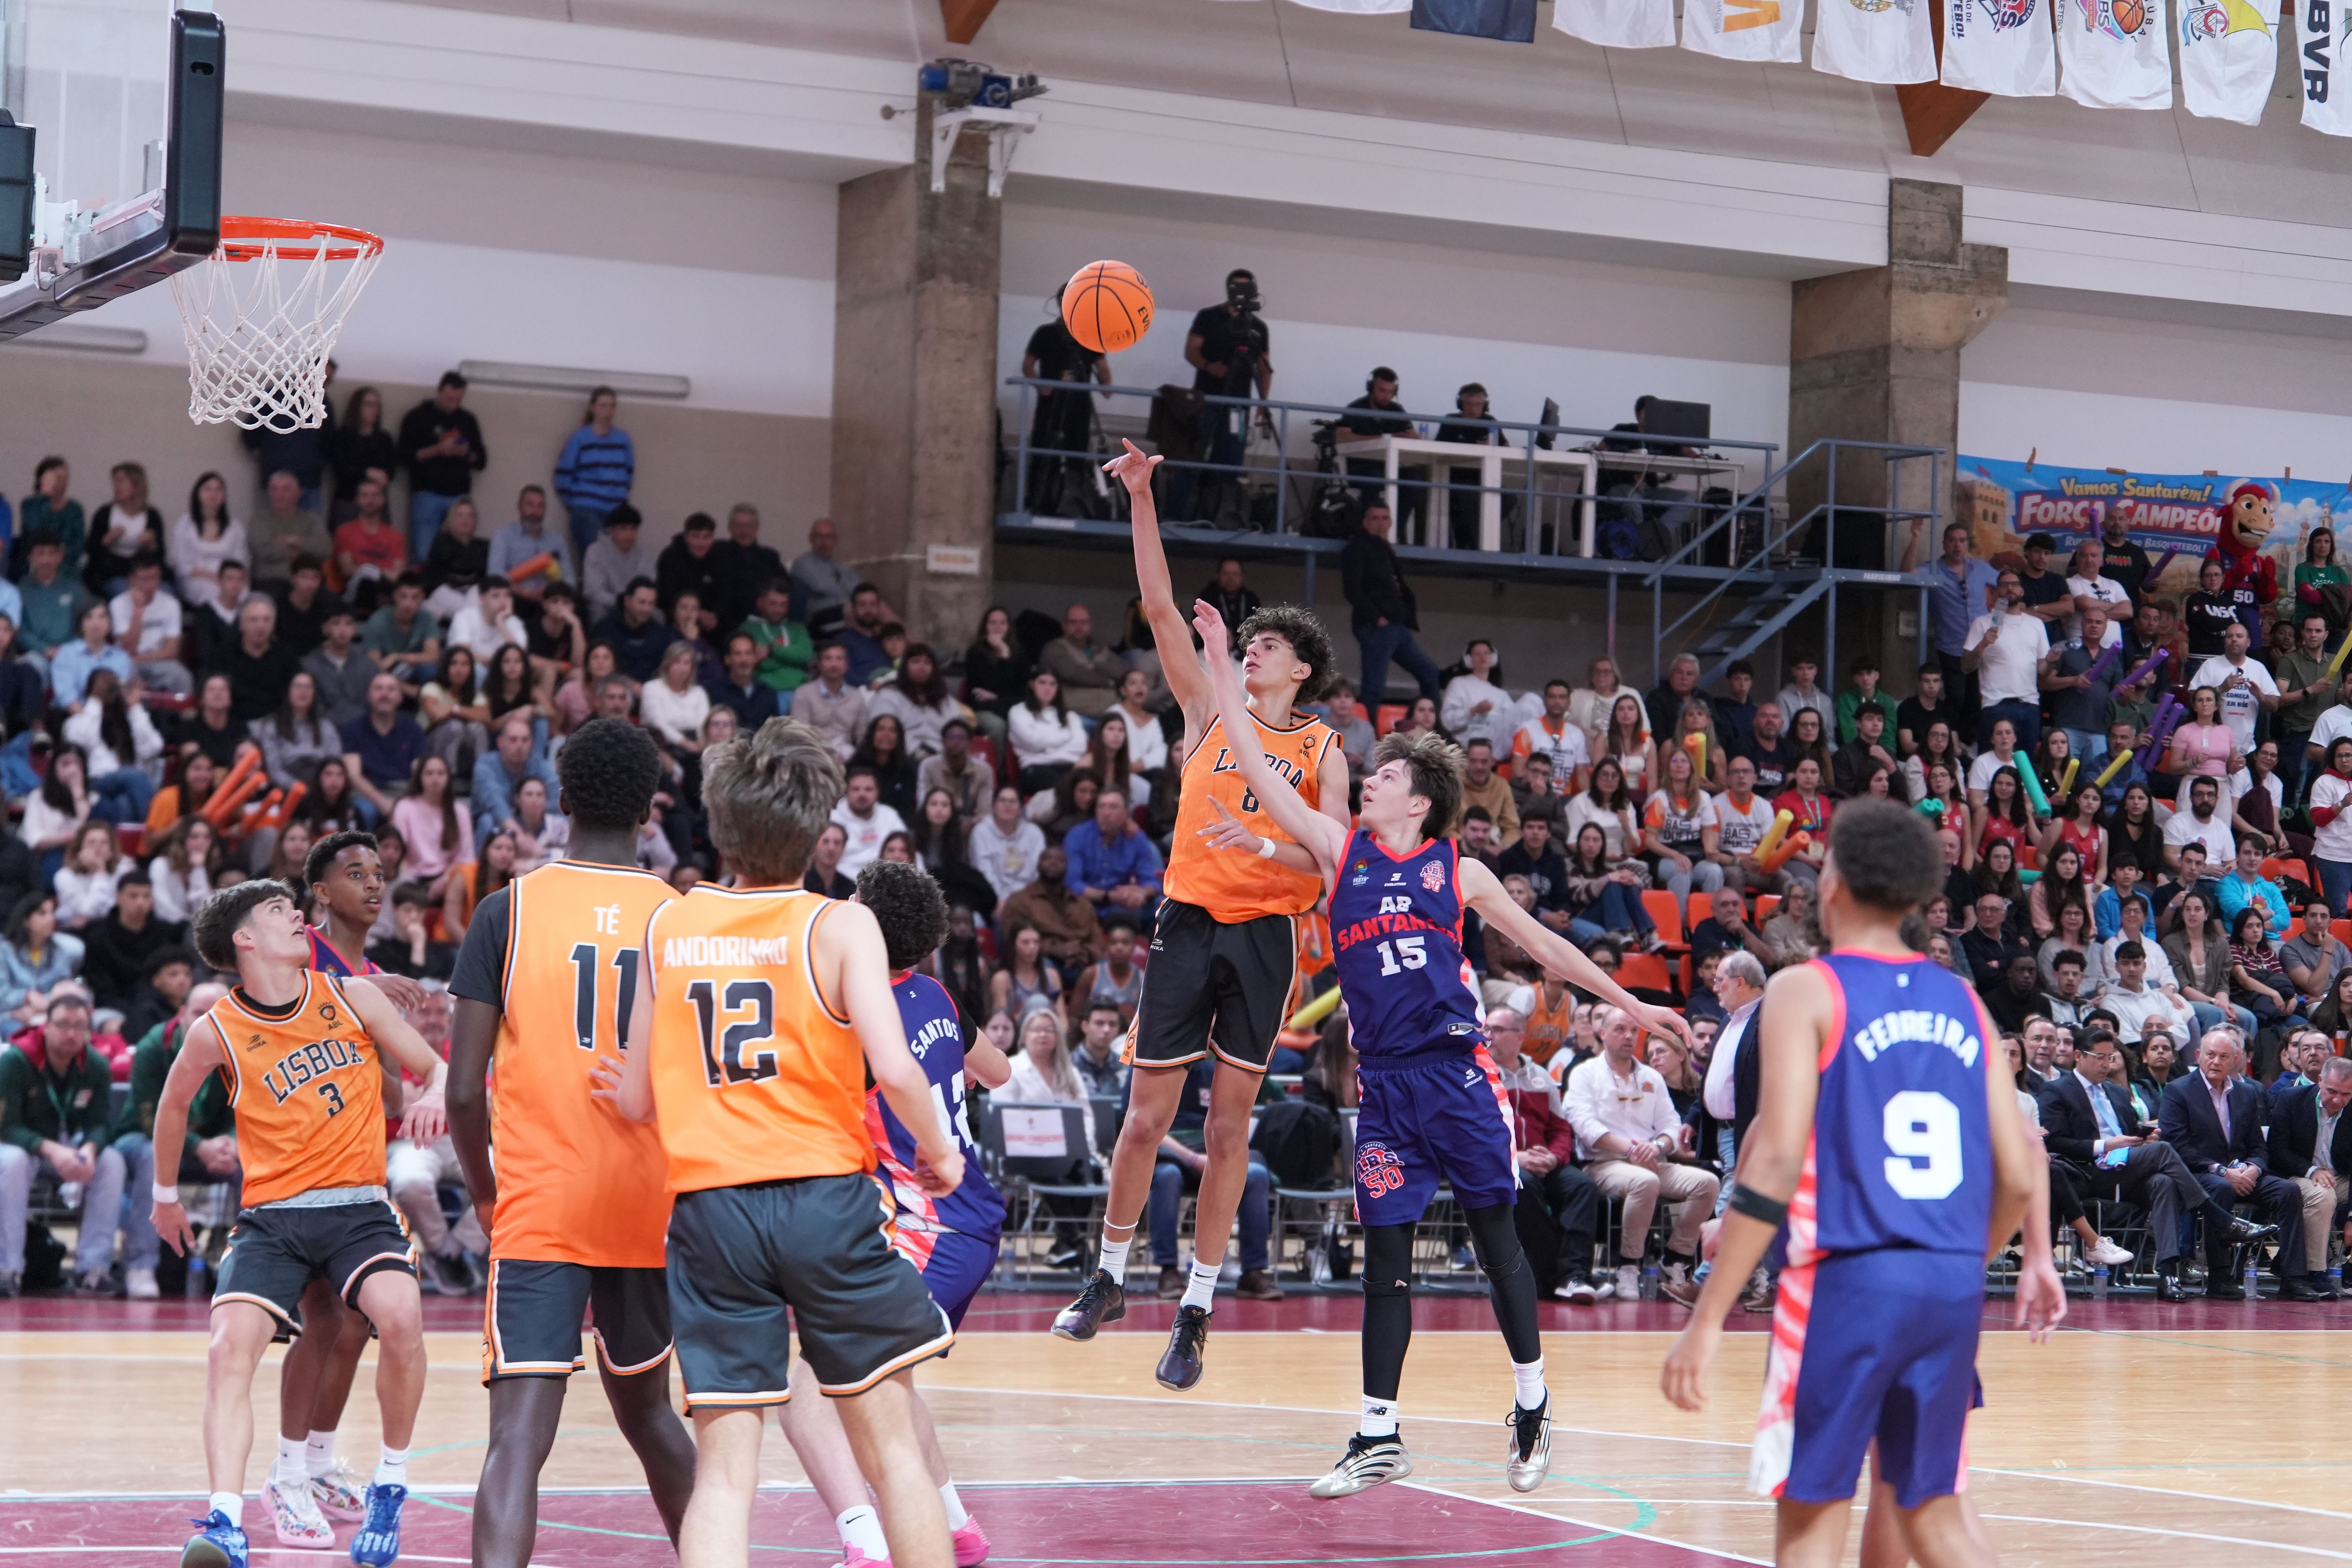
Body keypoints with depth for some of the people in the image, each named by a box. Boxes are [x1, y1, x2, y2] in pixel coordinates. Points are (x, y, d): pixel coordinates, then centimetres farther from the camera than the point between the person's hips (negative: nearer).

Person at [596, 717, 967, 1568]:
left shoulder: (667, 925, 8)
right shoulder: (839, 924, -3)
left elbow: (638, 1103, 11)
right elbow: (893, 1068, -14)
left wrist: (620, 1089, 34)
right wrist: (938, 1149, 4)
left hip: (707, 1209, 2)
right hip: (826, 1197, -2)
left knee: (724, 1471, 2)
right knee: (891, 1445, 9)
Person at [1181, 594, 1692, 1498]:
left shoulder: (1458, 871, 6)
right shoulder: (1339, 851, 8)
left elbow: (1542, 946, 14)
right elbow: (1254, 764, 5)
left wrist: (1629, 1005, 12)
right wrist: (1219, 662, 1)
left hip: (1456, 1070, -1)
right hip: (1383, 1082, 1)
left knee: (1497, 1237, 2)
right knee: (1384, 1258, 2)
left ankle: (1533, 1407, 15)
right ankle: (1379, 1437, 7)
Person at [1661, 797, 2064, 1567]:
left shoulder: (1806, 991, -4)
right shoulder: (1962, 1002, 12)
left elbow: (1776, 1165, -13)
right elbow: (2018, 1175, 8)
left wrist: (1706, 1321, -12)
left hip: (1847, 1276, -5)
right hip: (1954, 1285, 5)